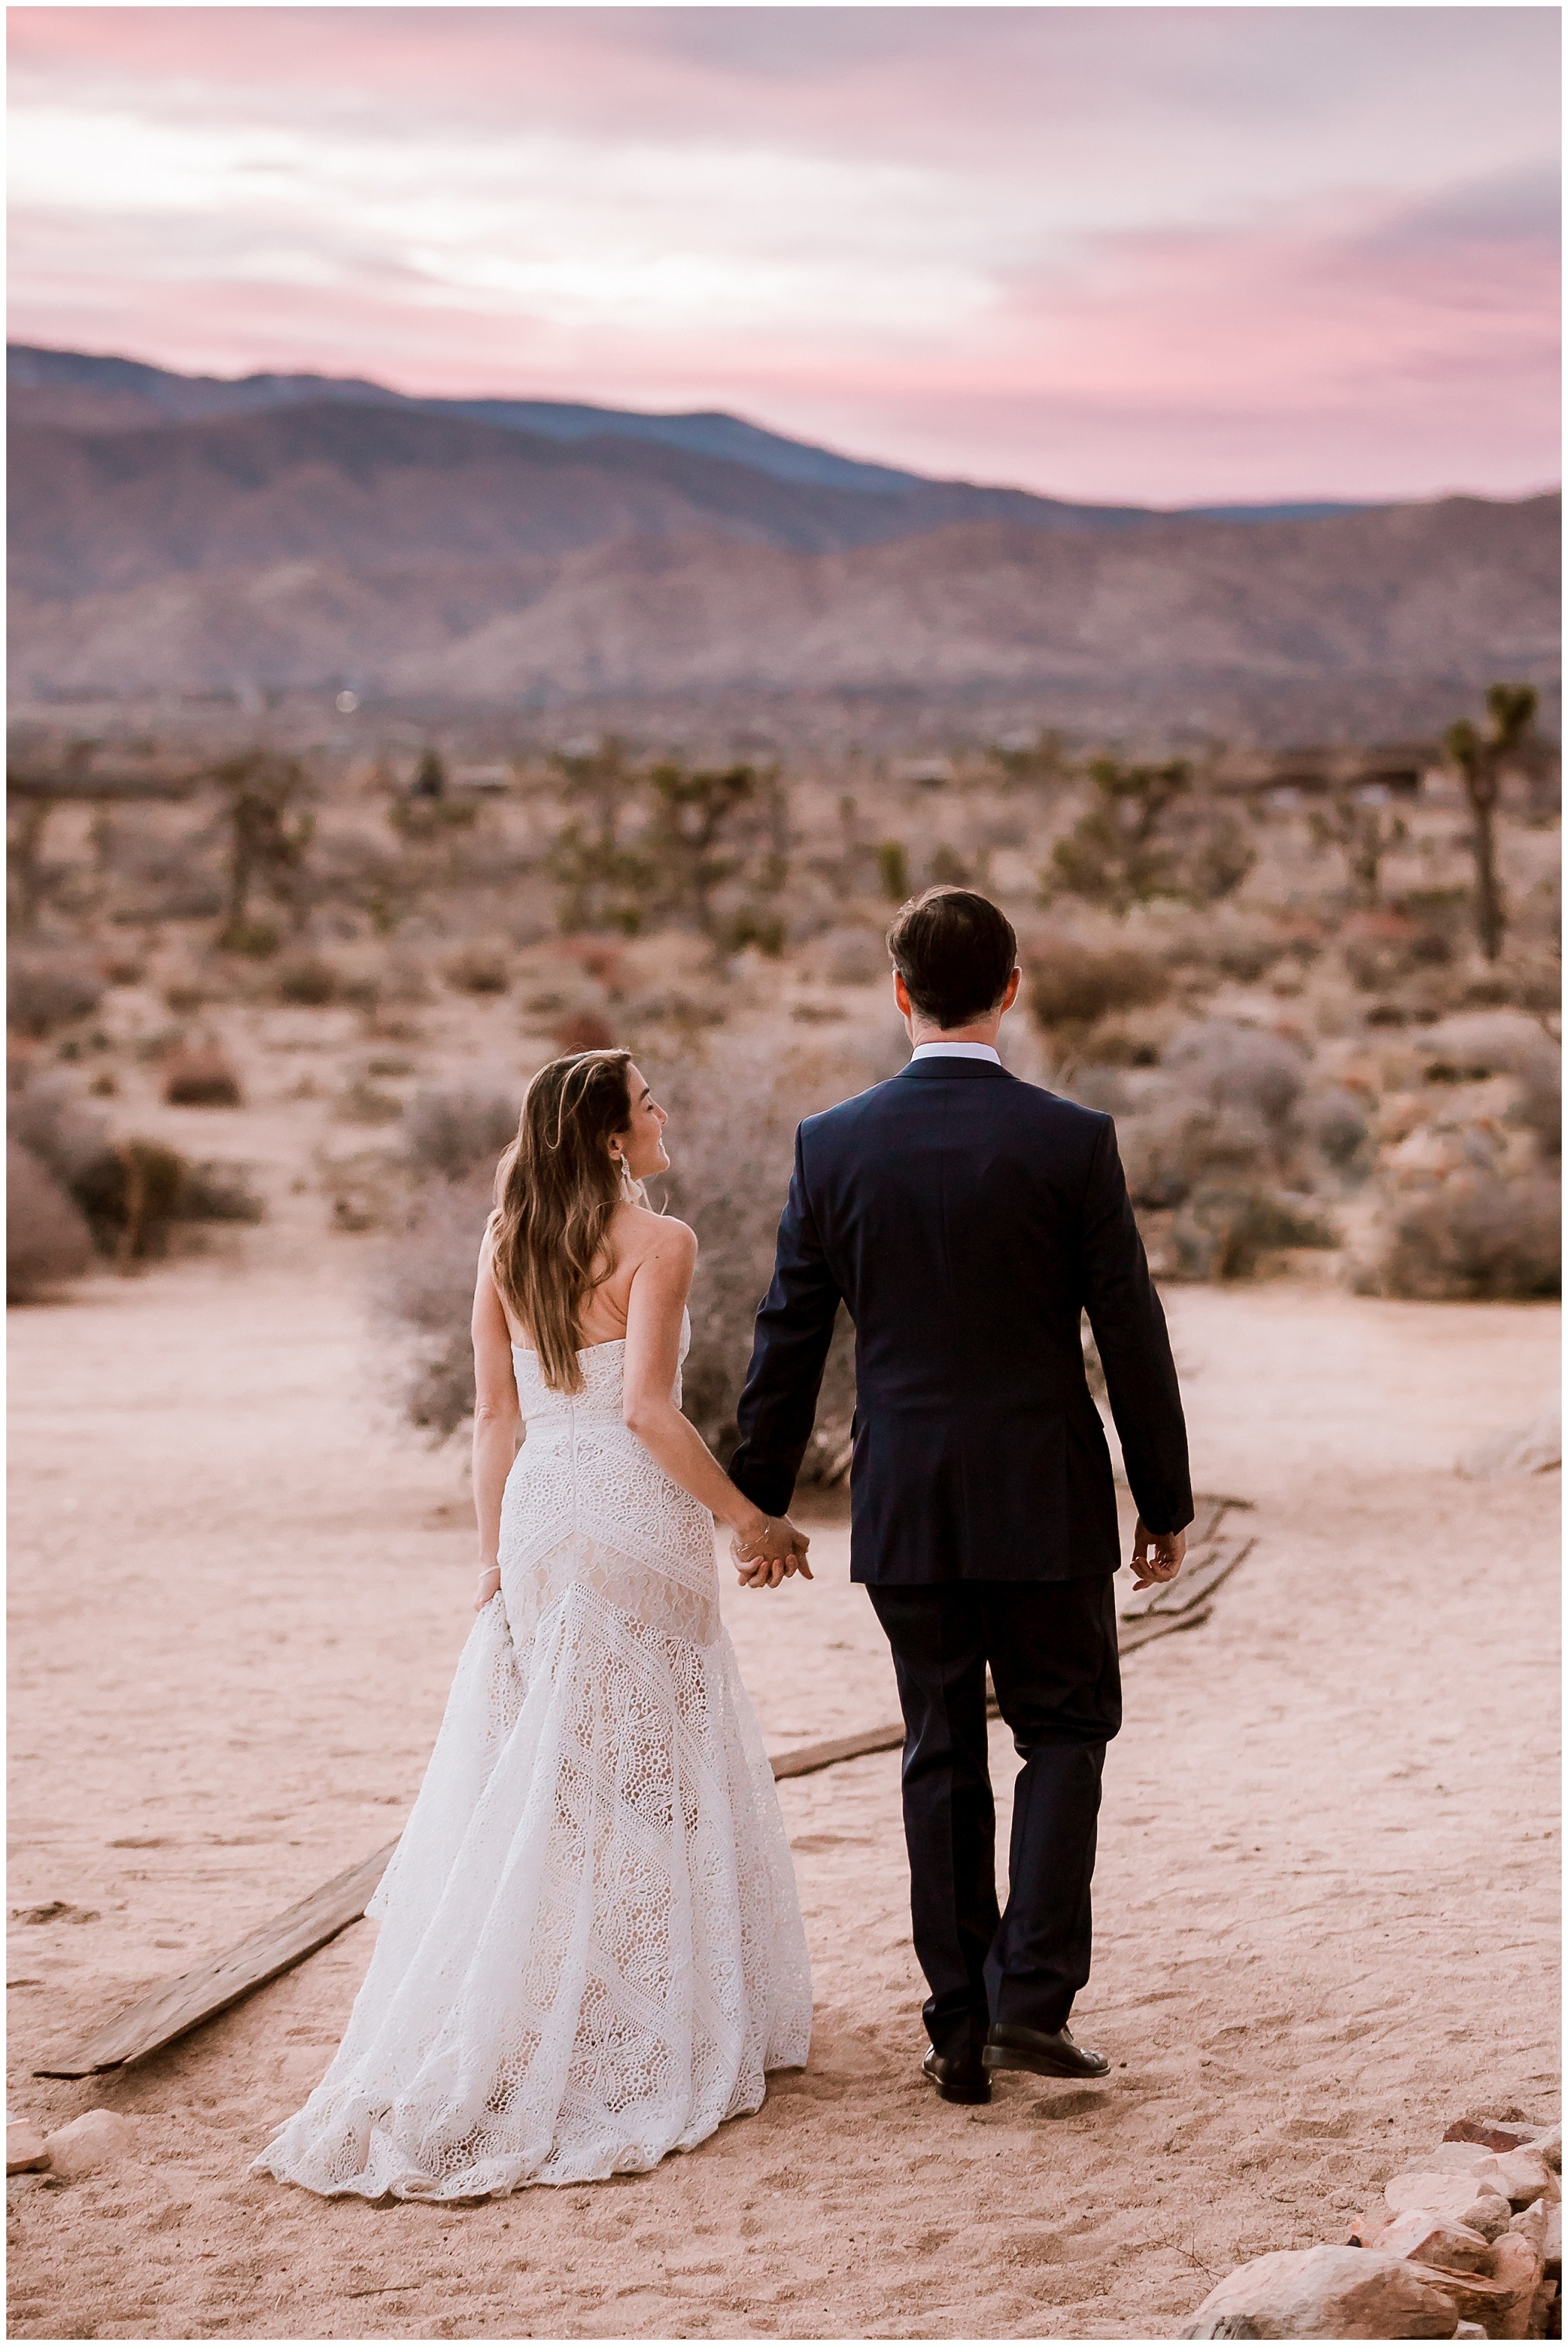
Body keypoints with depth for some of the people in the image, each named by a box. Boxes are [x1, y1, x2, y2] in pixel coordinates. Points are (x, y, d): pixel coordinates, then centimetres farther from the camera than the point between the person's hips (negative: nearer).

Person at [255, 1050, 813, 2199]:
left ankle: (498, 2039, 16)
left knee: (531, 1773, 12)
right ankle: (634, 2039, 8)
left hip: (540, 1512, 6)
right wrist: (752, 1521, -11)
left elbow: (497, 1416, 9)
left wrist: (495, 1553, 14)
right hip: (635, 1514, -6)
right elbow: (648, 1410, -19)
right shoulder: (657, 1241, -11)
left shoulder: (507, 1245, 8)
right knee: (640, 1772, 3)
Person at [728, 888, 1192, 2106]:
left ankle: (961, 2030, 14)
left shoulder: (833, 1144, -3)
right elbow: (1132, 1334, -6)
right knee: (1065, 1734, 13)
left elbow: (789, 1340, 2)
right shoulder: (1073, 1140, -9)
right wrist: (1168, 1502, 5)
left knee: (942, 1757, 11)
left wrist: (760, 1502, 13)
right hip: (1045, 1500, -2)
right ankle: (1033, 1995, 0)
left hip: (902, 1506, 2)